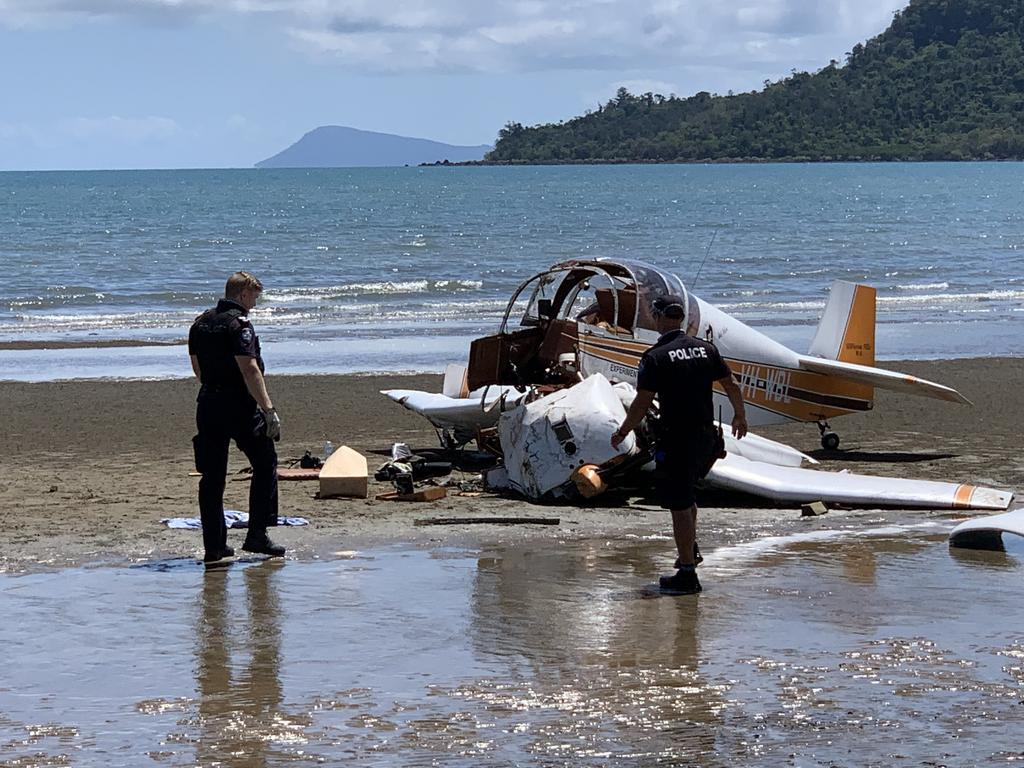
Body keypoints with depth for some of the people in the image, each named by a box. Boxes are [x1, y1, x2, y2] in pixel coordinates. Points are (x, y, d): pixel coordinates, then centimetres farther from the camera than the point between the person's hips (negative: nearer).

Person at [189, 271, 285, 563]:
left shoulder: (200, 323, 12)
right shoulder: (238, 323, -13)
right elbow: (249, 370, -21)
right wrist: (268, 410, -21)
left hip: (208, 405, 7)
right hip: (240, 407, -7)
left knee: (211, 477, 8)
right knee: (265, 466, 7)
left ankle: (214, 546, 8)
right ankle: (256, 536, 2)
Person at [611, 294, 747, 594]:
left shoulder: (655, 357, -12)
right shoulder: (706, 349, 4)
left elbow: (642, 403, -13)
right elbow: (731, 385, 12)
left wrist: (621, 433, 1)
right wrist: (740, 416, 29)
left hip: (676, 440, -6)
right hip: (706, 437, 6)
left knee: (679, 506, 1)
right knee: (686, 496, 27)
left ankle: (687, 575, 3)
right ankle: (691, 549, 27)